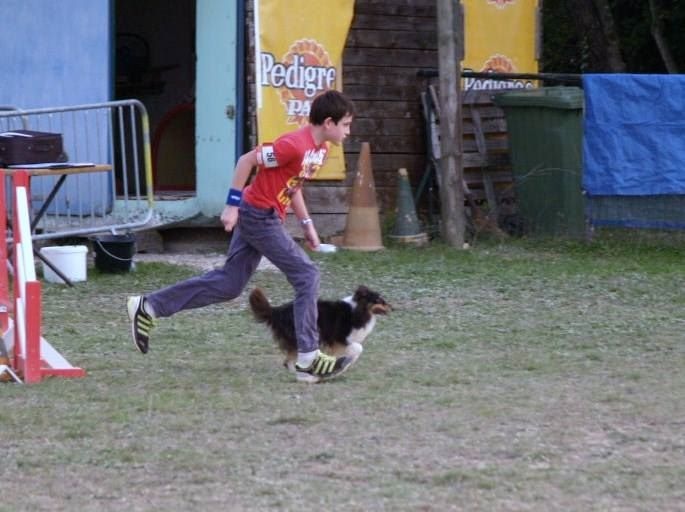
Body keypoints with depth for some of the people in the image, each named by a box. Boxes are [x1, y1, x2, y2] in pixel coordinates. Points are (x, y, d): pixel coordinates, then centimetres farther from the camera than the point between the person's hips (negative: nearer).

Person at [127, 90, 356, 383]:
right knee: (306, 275, -9)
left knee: (229, 284, 11)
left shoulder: (320, 148, 7)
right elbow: (247, 160, -20)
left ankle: (148, 308, 16)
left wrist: (307, 225, 15)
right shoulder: (294, 145, -23)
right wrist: (232, 204, -19)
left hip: (255, 217, 10)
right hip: (260, 216, -10)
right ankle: (308, 360, -6)